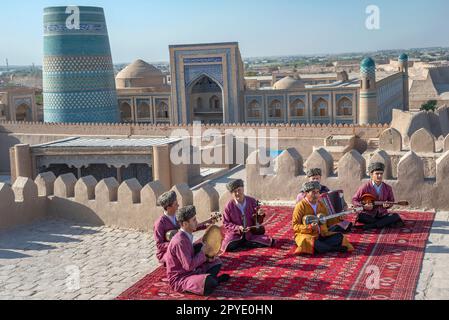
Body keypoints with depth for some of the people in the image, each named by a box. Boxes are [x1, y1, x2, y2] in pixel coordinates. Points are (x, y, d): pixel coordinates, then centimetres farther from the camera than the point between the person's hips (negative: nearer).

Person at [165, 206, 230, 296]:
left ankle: (203, 281, -1)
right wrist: (202, 252, -14)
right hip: (179, 279, -10)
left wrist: (206, 258, -2)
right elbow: (189, 266, -27)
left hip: (190, 272, 10)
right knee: (209, 282, -34)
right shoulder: (180, 241, -24)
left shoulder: (187, 236, 6)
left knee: (216, 262, 18)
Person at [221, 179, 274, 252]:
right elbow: (226, 223, -3)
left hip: (251, 233, 2)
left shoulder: (252, 201, -3)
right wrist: (238, 228, -18)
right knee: (228, 246, -29)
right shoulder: (229, 206, -8)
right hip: (235, 234, -2)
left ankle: (242, 244, -3)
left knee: (268, 241, -16)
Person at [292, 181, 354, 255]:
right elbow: (295, 226, -9)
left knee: (339, 236, -15)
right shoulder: (300, 206, -6)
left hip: (322, 235, 5)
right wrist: (309, 228, -23)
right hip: (307, 235, -5)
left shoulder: (321, 205, 13)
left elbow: (328, 222, 20)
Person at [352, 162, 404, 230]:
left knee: (396, 216, -24)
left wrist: (387, 205, -9)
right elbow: (354, 200, -1)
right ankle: (386, 223, -25)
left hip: (382, 215, 3)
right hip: (369, 215, -3)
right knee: (360, 216, -34)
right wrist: (363, 206, -18)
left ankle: (371, 226, -28)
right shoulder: (365, 187, -6)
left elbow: (391, 200, 14)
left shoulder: (387, 188, 3)